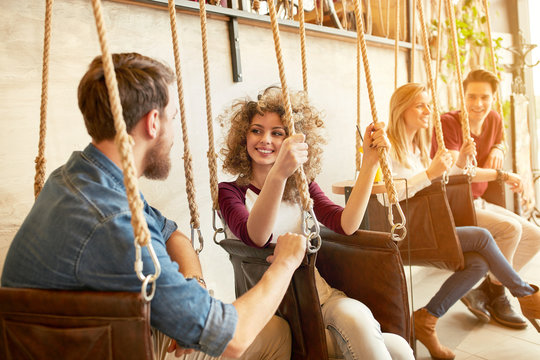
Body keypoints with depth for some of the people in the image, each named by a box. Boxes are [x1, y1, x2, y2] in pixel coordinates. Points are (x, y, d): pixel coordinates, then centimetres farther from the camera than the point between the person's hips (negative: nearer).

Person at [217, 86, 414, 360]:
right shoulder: (230, 192, -3)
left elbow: (345, 225, -6)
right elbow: (256, 238, -24)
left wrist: (370, 161, -13)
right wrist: (277, 174, -40)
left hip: (319, 295, 4)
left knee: (355, 316, -31)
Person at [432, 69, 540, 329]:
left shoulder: (494, 119, 8)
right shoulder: (447, 122, -16)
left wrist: (498, 149, 4)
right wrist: (502, 175, -17)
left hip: (479, 203, 9)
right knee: (510, 228, -25)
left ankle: (482, 291, 6)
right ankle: (496, 296, -2)